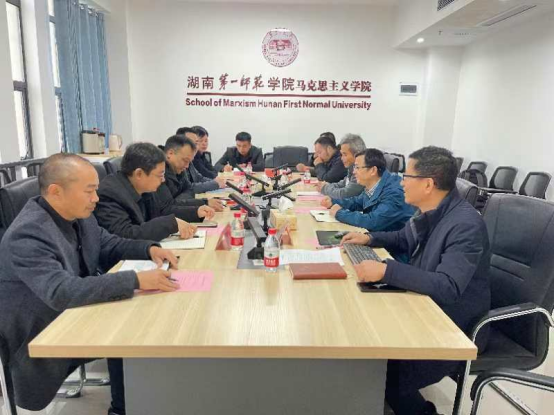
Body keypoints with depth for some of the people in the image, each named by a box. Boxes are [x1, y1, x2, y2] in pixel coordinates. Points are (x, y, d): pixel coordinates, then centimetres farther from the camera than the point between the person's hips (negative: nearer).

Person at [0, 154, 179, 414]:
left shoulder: (77, 213, -4)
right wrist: (136, 280, -43)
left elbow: (108, 245, 8)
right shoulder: (28, 235, -29)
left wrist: (149, 249, -11)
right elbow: (62, 292, -39)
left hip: (78, 309, 8)